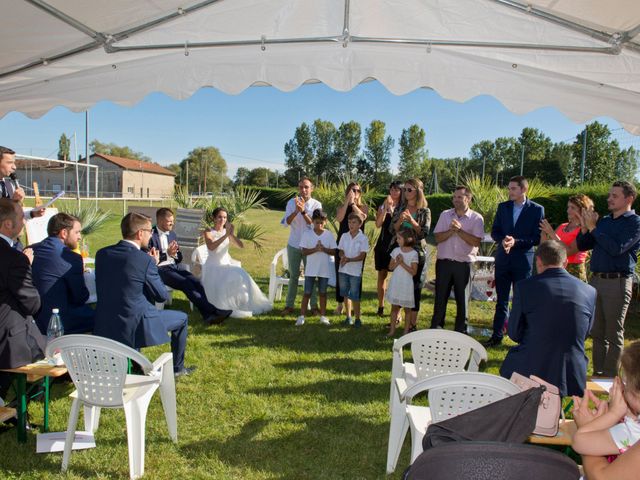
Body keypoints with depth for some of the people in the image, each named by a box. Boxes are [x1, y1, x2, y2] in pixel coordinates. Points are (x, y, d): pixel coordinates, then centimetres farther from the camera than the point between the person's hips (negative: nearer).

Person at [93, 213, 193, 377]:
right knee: (181, 318, 17)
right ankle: (177, 367, 31)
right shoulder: (145, 260, -19)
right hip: (133, 326, -6)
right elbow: (162, 296, -8)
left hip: (104, 326, 7)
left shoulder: (102, 253, -1)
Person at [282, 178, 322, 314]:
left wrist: (303, 211, -27)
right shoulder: (292, 202, -3)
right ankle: (289, 305, 15)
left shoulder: (317, 204, -6)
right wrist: (296, 211, -28)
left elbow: (314, 224, -15)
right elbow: (287, 222, -12)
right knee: (293, 276, 8)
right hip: (293, 245, 1)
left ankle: (314, 305, 13)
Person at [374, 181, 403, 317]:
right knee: (382, 274, 7)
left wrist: (392, 209, -15)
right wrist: (386, 208, -15)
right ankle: (381, 306, 16)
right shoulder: (383, 206, 9)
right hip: (383, 244, 3)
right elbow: (378, 224, -6)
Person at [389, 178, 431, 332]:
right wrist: (400, 220, -18)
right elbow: (392, 230, 2)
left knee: (415, 285, 2)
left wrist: (411, 220, -24)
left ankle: (413, 323, 11)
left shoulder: (425, 211, -2)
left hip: (417, 252, -3)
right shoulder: (399, 208, 7)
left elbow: (424, 233, -11)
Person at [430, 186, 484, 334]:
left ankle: (461, 331, 20)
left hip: (464, 264, -2)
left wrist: (459, 230, -18)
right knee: (440, 298, 7)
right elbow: (437, 238, 0)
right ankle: (435, 329, 18)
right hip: (444, 262, 2)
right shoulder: (445, 215, 7)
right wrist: (451, 231, -15)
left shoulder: (476, 218, -1)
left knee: (462, 299, 7)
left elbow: (476, 241, -12)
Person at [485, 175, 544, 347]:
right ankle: (497, 336, 20)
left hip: (523, 260, -3)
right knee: (501, 300, 11)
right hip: (503, 260, 3)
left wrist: (516, 242, -19)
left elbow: (538, 238, -8)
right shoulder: (503, 207, 6)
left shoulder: (536, 209, -5)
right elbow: (494, 232, 7)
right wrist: (503, 240, -14)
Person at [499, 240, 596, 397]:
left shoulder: (524, 287, -10)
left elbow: (514, 334, -1)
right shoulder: (589, 292, -2)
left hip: (530, 373, -2)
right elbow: (584, 334, 12)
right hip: (572, 379, 3)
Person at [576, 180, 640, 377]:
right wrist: (585, 227, 0)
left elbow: (616, 248, -19)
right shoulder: (604, 221, 16)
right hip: (596, 280, 7)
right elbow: (582, 246, 16)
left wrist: (593, 228, -12)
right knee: (597, 332, 13)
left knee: (613, 333, 0)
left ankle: (610, 378, 9)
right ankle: (598, 373, 23)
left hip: (617, 282, -7)